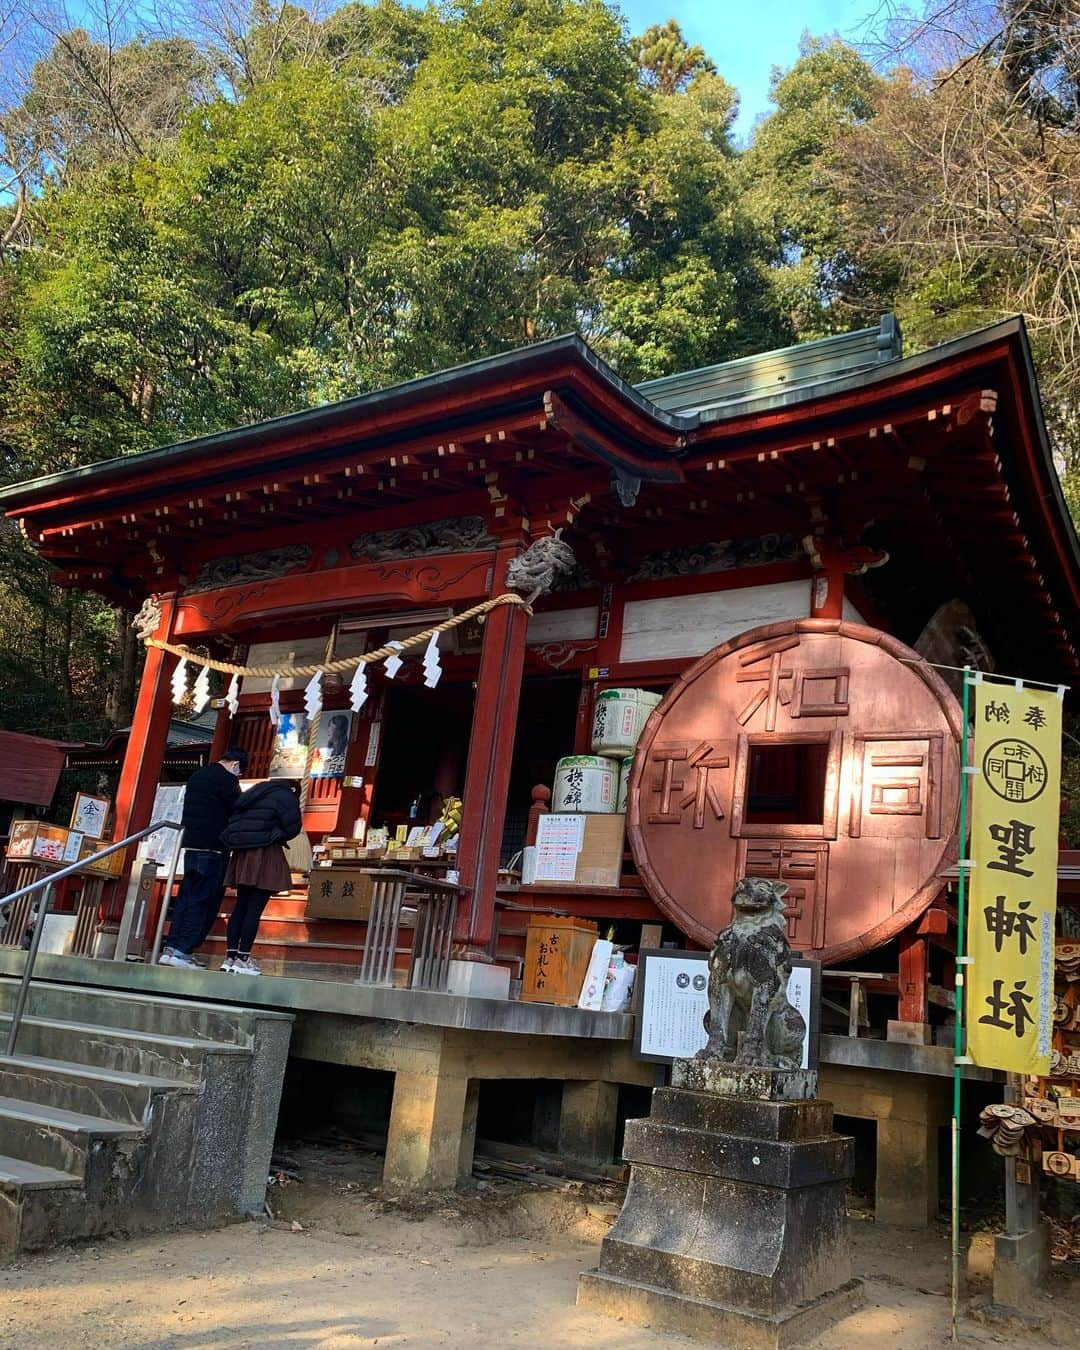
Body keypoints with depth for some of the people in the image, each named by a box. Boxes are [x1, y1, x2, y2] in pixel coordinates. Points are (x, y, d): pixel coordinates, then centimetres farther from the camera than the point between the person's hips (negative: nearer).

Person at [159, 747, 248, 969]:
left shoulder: (196, 776, 17)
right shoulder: (227, 780, -9)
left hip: (191, 844, 8)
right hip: (214, 847, -8)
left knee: (186, 897, 11)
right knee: (204, 901, -5)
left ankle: (171, 948, 9)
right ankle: (182, 951, -8)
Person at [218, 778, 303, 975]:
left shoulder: (254, 793, 20)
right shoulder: (287, 797, -2)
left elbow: (233, 821, 17)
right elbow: (293, 828, -7)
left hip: (242, 852, 7)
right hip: (265, 854, -7)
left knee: (240, 906, 10)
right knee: (255, 909, -6)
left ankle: (230, 956, 9)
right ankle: (242, 958, -7)